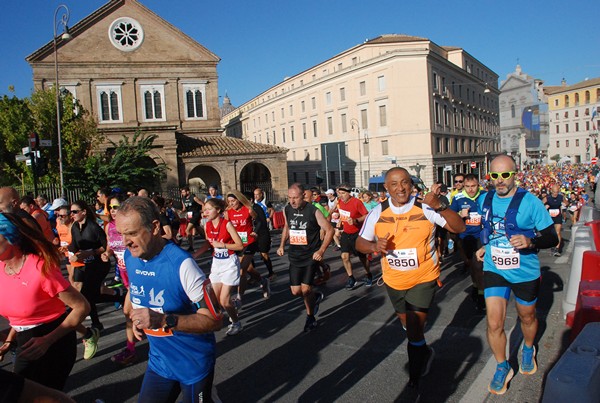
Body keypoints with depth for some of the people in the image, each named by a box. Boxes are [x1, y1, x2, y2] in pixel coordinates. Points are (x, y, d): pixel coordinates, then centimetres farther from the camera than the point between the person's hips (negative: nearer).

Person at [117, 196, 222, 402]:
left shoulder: (181, 264, -27)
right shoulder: (129, 257, -5)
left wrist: (164, 320, -34)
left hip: (193, 364, -5)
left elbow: (214, 320, -25)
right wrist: (135, 317, -1)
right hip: (159, 361, 6)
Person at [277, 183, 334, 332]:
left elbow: (329, 230, -9)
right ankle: (316, 297, 35)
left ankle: (310, 317, 16)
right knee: (296, 291, 3)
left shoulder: (313, 211, -16)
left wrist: (321, 250, -17)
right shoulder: (287, 210, -1)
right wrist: (282, 245, 9)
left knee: (305, 289, -10)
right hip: (294, 256, 5)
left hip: (311, 256, -5)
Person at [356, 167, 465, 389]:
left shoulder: (426, 208, -14)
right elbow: (360, 243, -2)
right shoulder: (378, 212, -7)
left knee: (414, 327, -5)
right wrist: (374, 246, -24)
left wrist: (439, 206, -34)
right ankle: (424, 352, 53)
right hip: (393, 281, 4)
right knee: (407, 324, 21)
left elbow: (459, 227, -19)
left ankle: (416, 373, 24)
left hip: (423, 279, -4)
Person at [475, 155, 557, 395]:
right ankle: (502, 368, 18)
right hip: (494, 270, 2)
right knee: (494, 324, -4)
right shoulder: (484, 200, -2)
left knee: (527, 317, 21)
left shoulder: (531, 202, -15)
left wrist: (531, 242, -31)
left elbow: (552, 237, -12)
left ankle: (528, 350, 52)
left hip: (525, 273, -2)